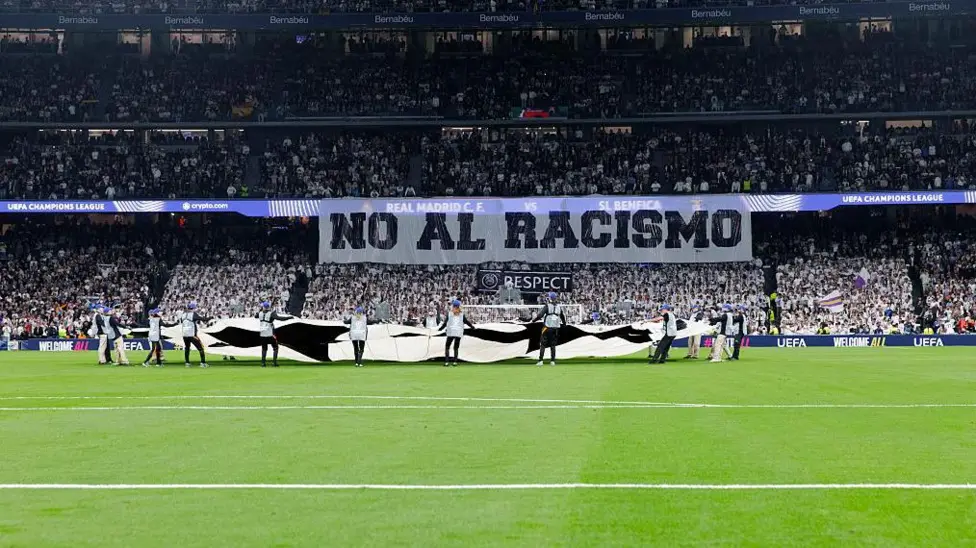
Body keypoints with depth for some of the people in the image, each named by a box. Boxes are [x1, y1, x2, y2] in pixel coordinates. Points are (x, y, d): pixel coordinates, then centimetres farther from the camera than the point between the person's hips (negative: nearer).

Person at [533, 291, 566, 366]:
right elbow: (562, 317, 16)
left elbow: (540, 314, -19)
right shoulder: (559, 307, 4)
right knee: (553, 345, 11)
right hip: (555, 328, 4)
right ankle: (552, 361, 8)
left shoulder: (547, 306, -10)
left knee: (543, 344, 1)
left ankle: (540, 360, -4)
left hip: (547, 327, -4)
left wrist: (534, 320, -4)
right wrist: (564, 323, 36)